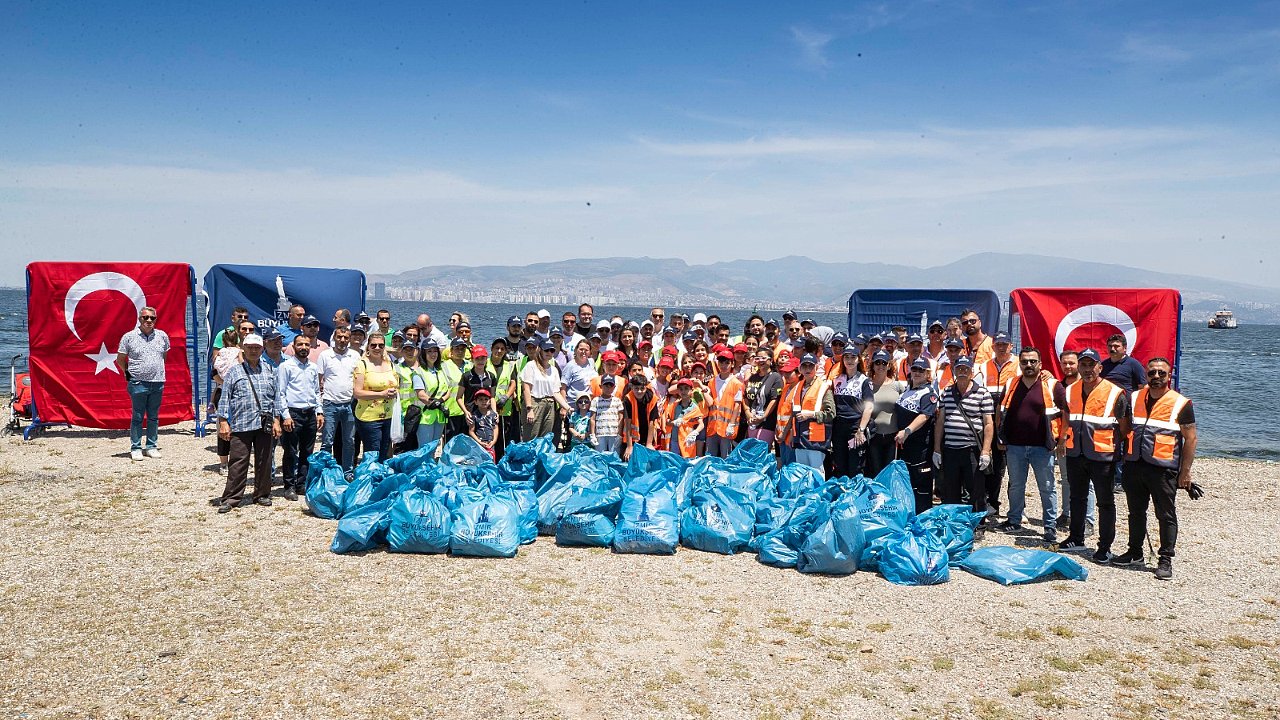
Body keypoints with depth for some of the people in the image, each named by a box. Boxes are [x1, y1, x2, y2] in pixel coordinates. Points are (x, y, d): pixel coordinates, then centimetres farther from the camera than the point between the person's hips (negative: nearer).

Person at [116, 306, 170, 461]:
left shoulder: (162, 336, 7)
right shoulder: (129, 337, -2)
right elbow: (120, 359, 6)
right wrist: (128, 373, 4)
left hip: (158, 383, 3)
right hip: (138, 383, -3)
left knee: (154, 417, 10)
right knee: (137, 417, 2)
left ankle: (151, 447, 18)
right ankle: (135, 448, 8)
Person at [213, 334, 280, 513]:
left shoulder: (268, 372, 15)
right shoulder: (234, 372, 5)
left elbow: (275, 398, 17)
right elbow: (224, 398, 3)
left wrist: (276, 421, 11)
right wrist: (223, 422, -4)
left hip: (264, 424, 3)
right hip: (241, 425, -3)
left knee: (264, 461, 8)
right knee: (238, 462, -5)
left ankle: (262, 494, 19)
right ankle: (231, 498, 0)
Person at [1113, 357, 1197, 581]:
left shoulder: (1180, 403, -4)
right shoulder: (1135, 398, 9)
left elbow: (1190, 439, -3)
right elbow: (1125, 428, 17)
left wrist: (1185, 472, -7)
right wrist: (1123, 458, 10)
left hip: (1163, 468, -5)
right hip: (1134, 466, 5)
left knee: (1166, 516, 3)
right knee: (1136, 512, 15)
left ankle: (1165, 560, 12)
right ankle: (1135, 553, 29)